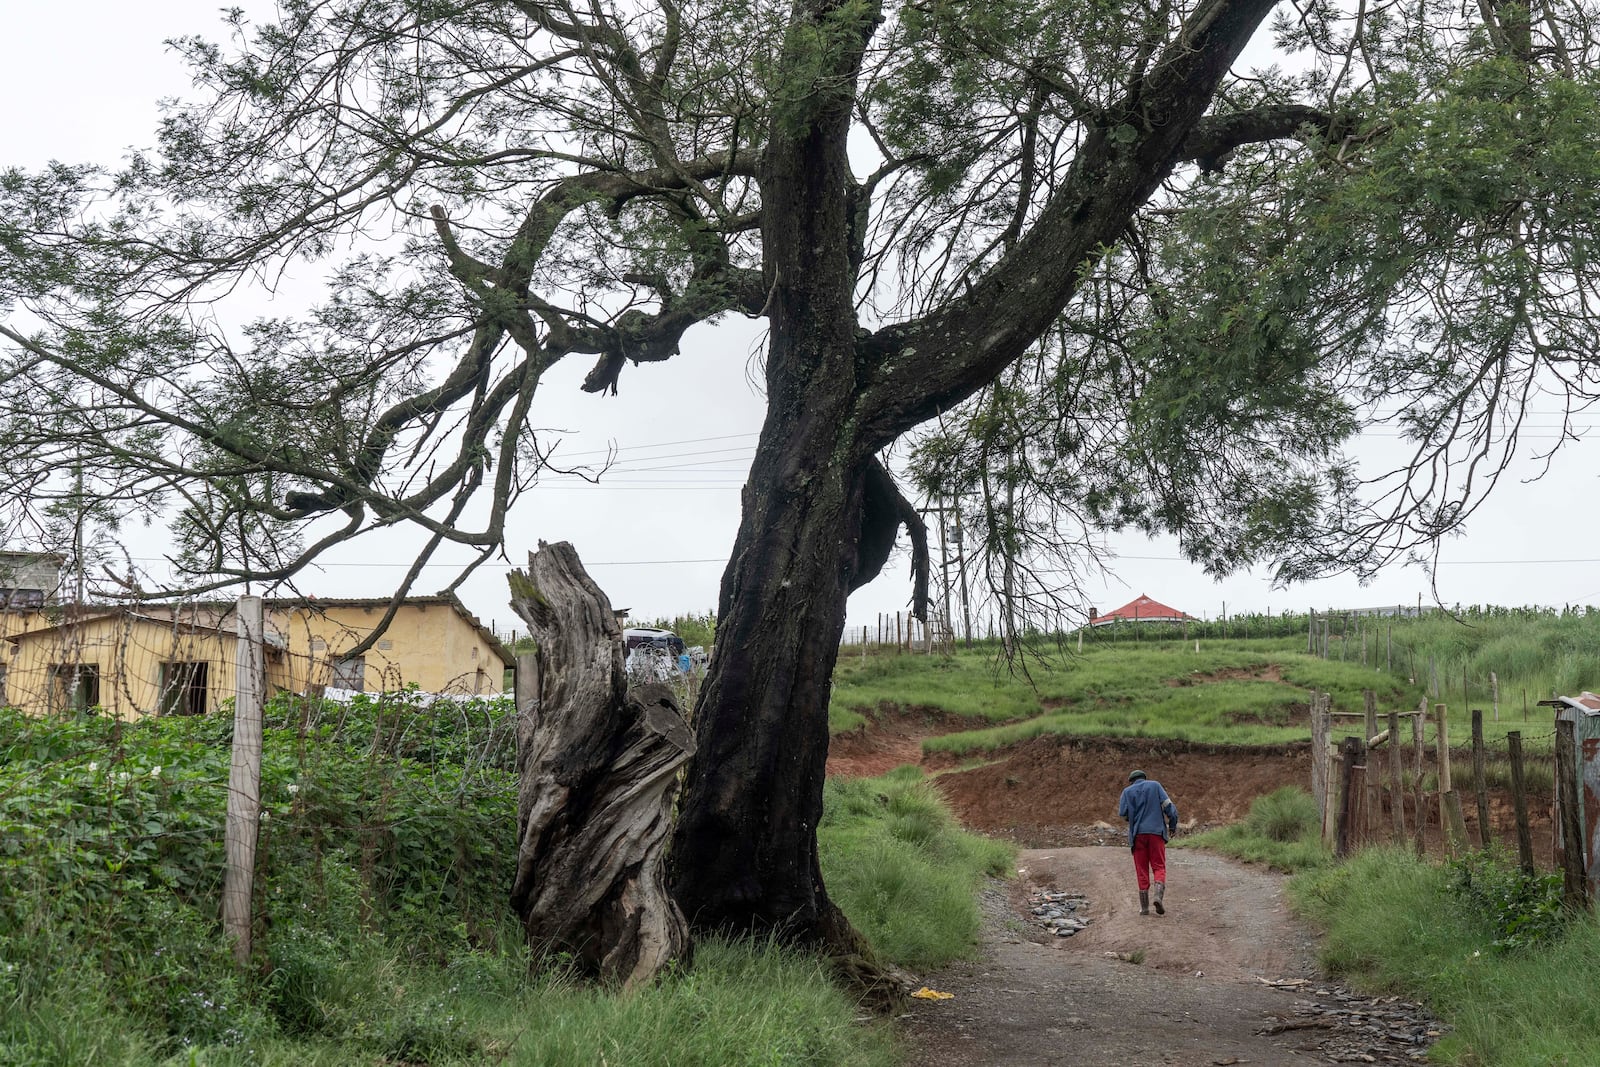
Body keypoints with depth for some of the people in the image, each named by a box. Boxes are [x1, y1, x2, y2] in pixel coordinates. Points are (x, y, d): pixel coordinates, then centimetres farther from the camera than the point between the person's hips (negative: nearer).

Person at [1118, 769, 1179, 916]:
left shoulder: (1127, 791, 7)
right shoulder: (1155, 785, 7)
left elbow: (1123, 814, 1)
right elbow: (1168, 805, -2)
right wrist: (1173, 825, 4)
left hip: (1137, 834, 1)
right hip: (1156, 831, 0)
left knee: (1142, 870, 6)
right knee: (1159, 867, 5)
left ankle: (1144, 906, 5)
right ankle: (1158, 896, -19)